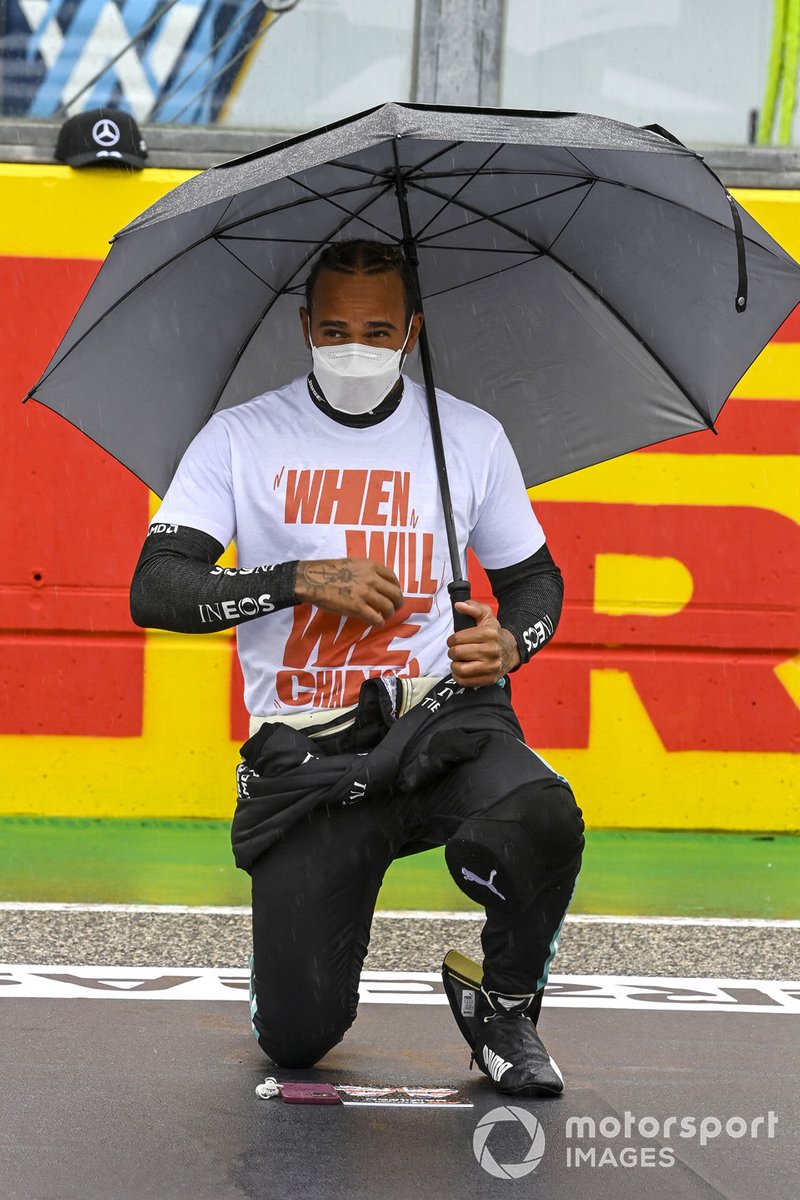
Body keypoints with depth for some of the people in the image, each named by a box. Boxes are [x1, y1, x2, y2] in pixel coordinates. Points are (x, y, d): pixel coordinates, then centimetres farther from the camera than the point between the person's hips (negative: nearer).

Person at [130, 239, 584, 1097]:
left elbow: (535, 577, 21)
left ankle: (507, 1015, -5)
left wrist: (508, 643, -3)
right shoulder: (241, 439, 4)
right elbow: (155, 591, -4)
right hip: (304, 751, -1)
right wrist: (305, 581, -15)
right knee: (294, 1038, -10)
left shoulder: (470, 436, 9)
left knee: (542, 824, -36)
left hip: (442, 716, 1)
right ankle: (304, 948, 30)